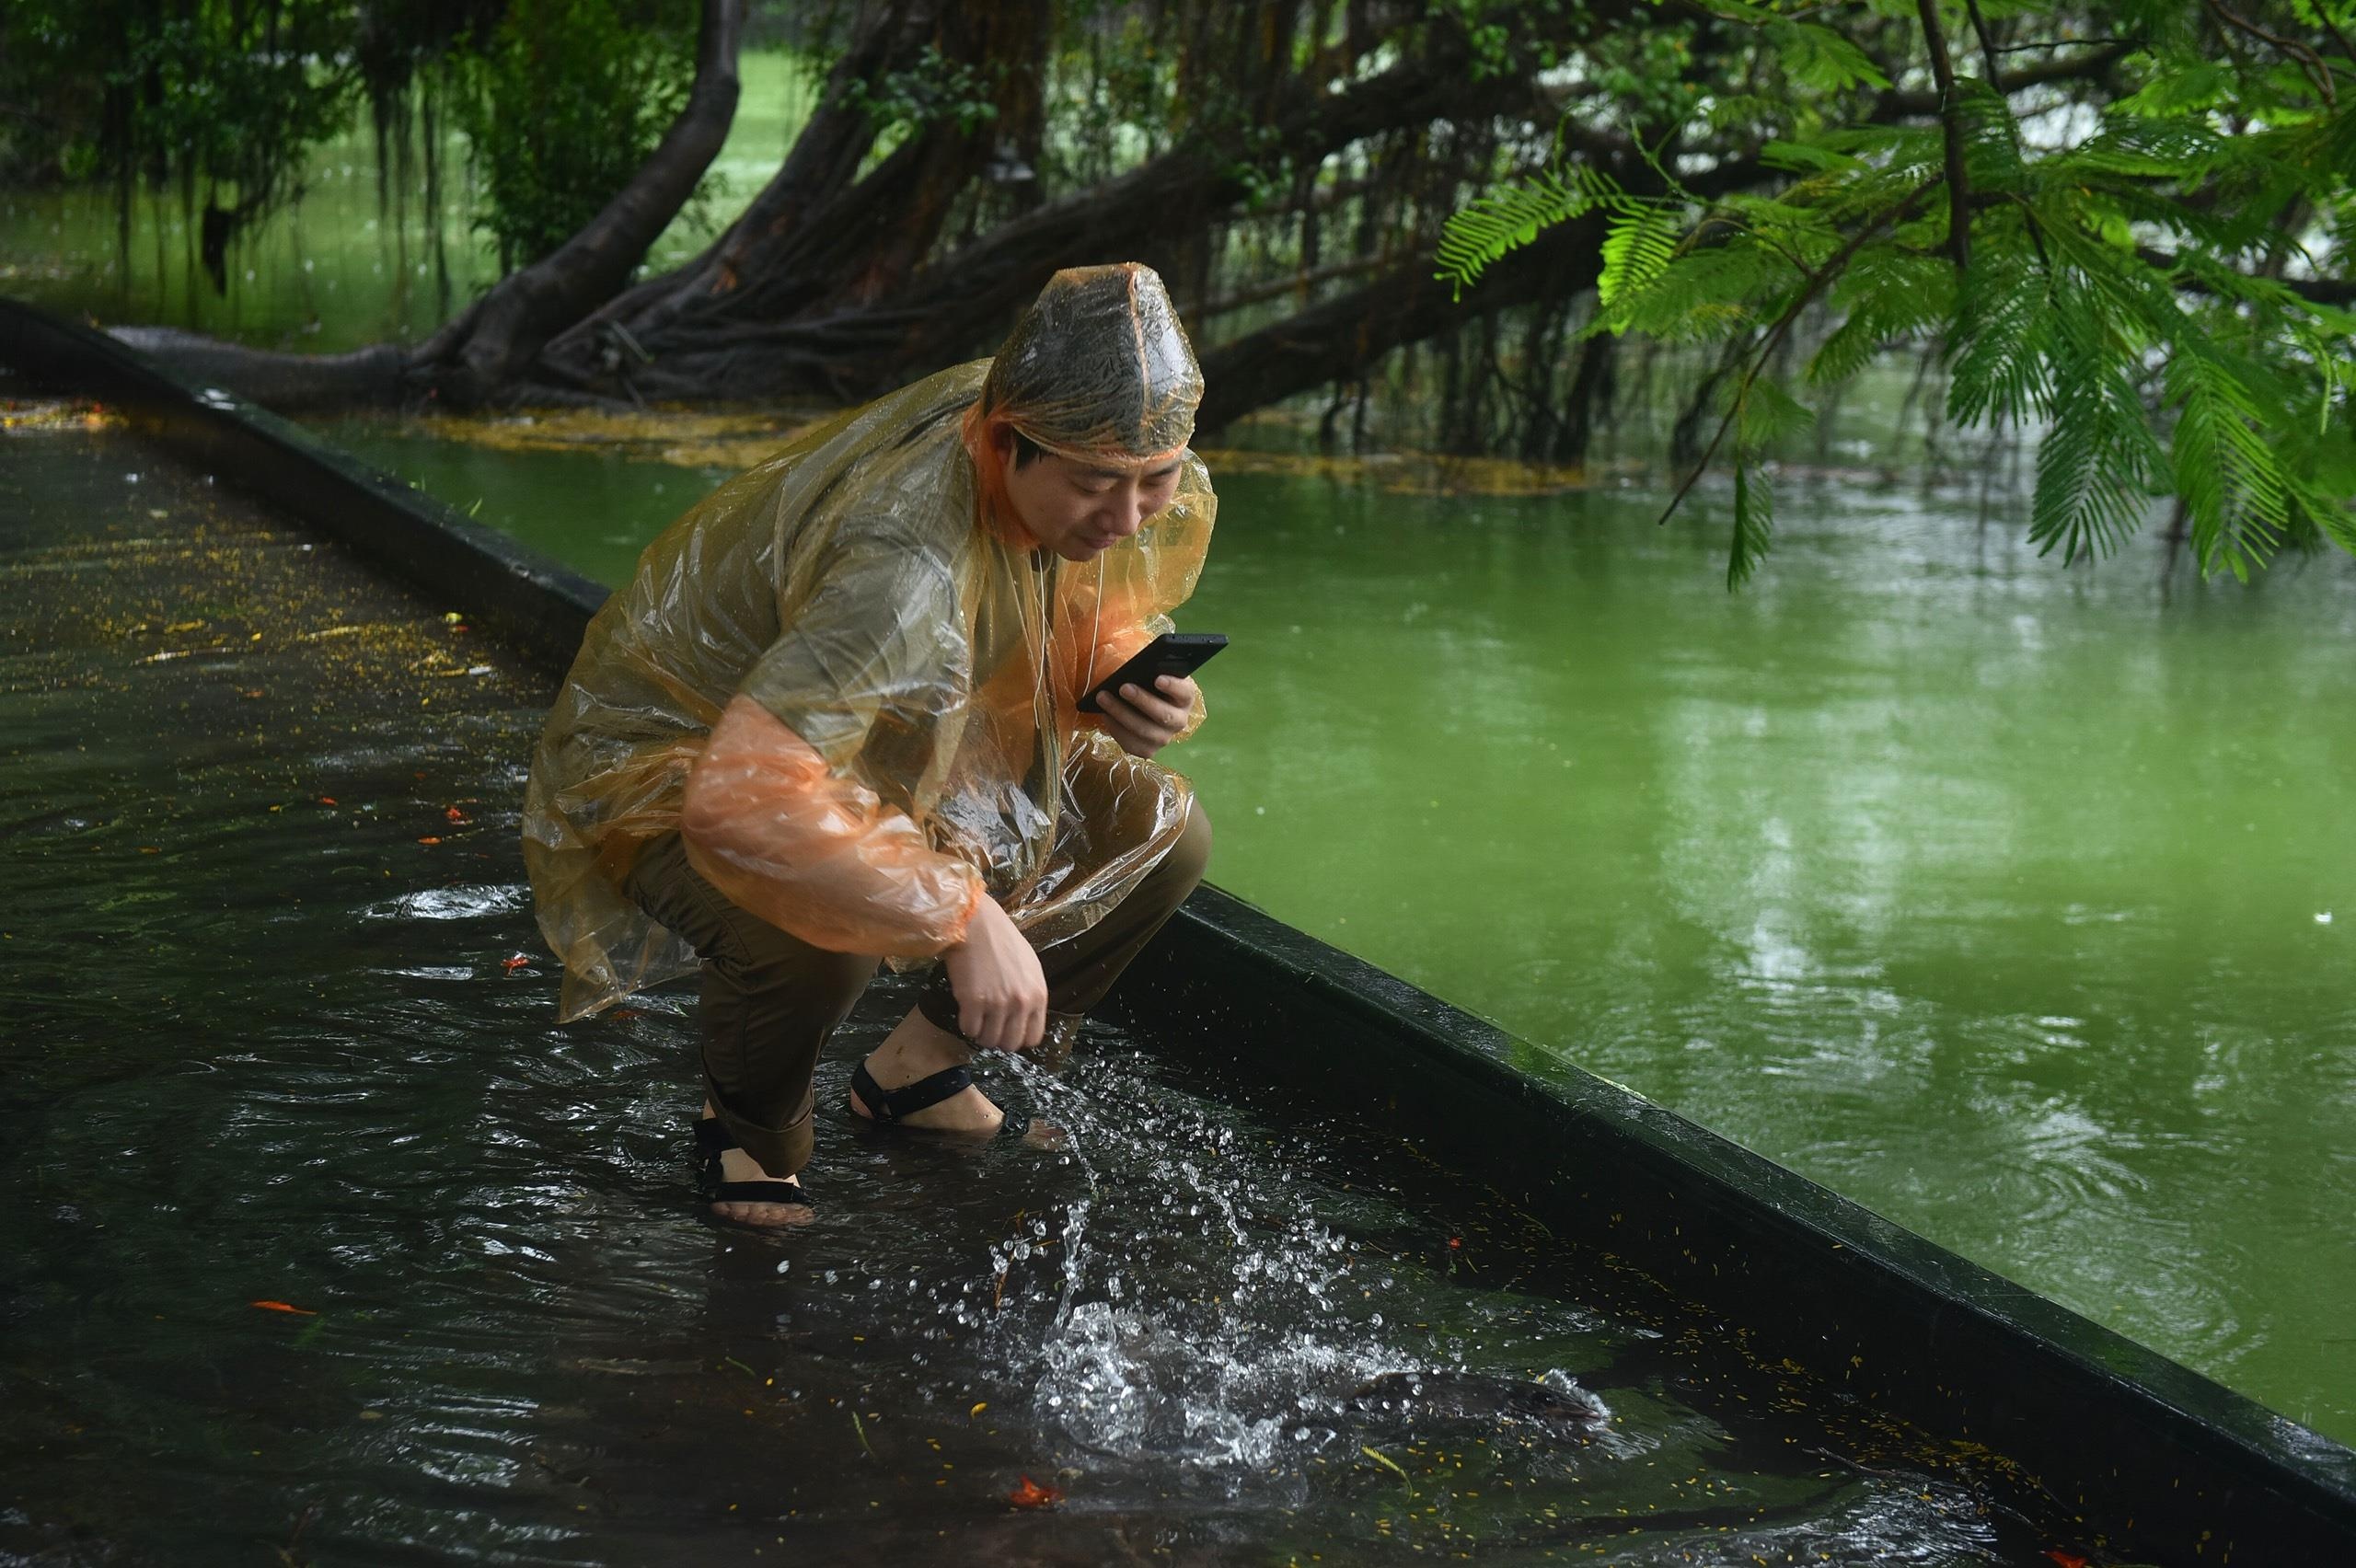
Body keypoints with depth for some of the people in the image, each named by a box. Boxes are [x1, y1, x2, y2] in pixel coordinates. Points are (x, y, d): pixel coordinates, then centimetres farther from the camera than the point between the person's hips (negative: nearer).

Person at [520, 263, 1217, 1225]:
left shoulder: (1069, 448, -16)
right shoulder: (910, 566, -42)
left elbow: (1083, 622, 6)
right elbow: (738, 798, -51)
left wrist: (1135, 690, -19)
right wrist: (966, 920, -49)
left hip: (877, 750, 8)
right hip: (678, 768, -8)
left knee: (1161, 831, -3)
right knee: (815, 938, -39)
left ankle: (918, 1068, 13)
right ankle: (747, 1132, -3)